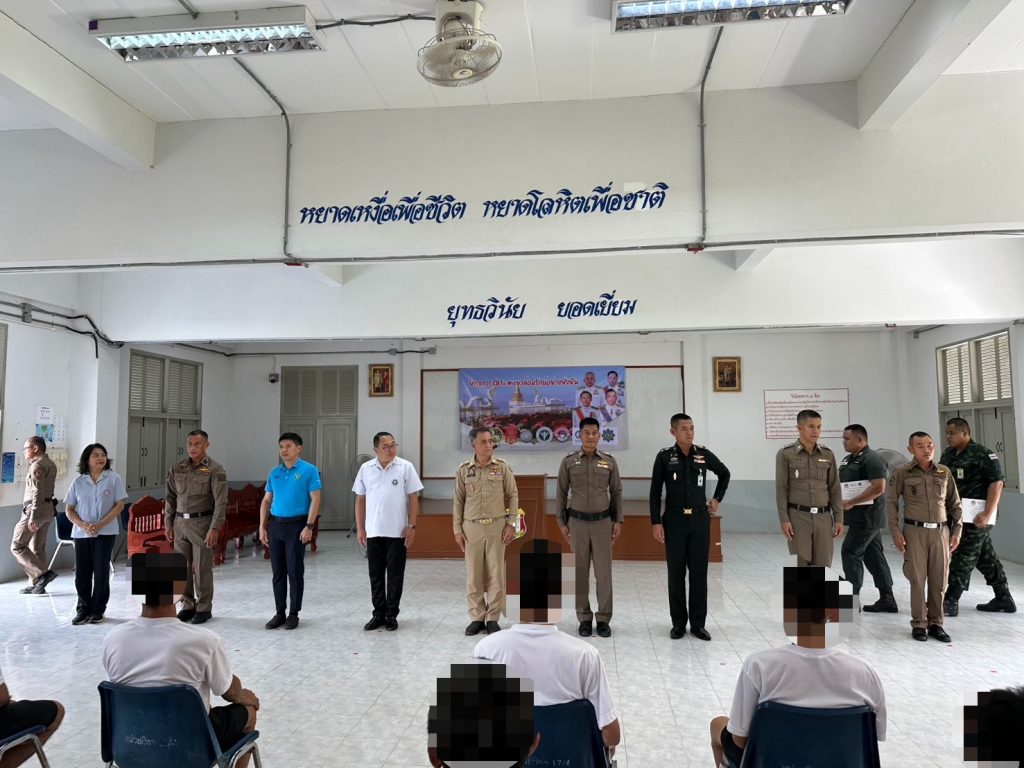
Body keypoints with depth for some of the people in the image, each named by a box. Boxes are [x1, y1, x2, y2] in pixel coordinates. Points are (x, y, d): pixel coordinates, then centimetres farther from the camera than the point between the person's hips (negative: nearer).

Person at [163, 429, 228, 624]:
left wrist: (215, 528, -19)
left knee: (202, 568, 1)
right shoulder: (177, 468, 8)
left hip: (202, 523, -5)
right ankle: (187, 606, 23)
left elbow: (221, 502, -13)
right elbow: (170, 498, 13)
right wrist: (168, 524, 9)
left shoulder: (215, 469, -8)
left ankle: (204, 608, 13)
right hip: (180, 523, 5)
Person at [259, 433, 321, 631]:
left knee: (295, 571, 1)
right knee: (277, 572, 9)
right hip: (275, 525, 5)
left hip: (296, 525, -5)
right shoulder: (274, 472, 10)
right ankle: (279, 612, 20)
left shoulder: (309, 470, -6)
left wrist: (309, 526, -16)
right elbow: (266, 501, 14)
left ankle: (294, 613, 12)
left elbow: (315, 499, -10)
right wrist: (262, 527, 7)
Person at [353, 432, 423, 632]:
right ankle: (378, 614, 23)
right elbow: (360, 500, 8)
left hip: (398, 532, -2)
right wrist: (360, 528, 4)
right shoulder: (366, 469, 3)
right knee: (375, 575, 10)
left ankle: (391, 615, 19)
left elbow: (413, 499, -4)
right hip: (373, 532, 2)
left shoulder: (405, 467, -5)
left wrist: (411, 526, -9)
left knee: (395, 575, 6)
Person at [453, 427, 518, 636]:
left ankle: (492, 618, 14)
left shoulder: (502, 467, -1)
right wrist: (457, 529, 2)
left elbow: (513, 495, 3)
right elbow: (458, 501, 6)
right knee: (473, 575, 5)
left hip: (496, 526, -1)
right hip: (472, 527, 1)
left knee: (496, 574, 3)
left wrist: (511, 524, -3)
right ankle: (477, 617, 17)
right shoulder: (463, 469, 2)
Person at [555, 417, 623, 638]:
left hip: (602, 521, 0)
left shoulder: (609, 461, 2)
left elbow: (616, 492, 6)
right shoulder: (568, 461, -1)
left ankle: (604, 619, 12)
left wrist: (618, 521, 2)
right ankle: (584, 618, 16)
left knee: (603, 571, 2)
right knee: (580, 571, 6)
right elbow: (561, 493, 3)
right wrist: (561, 522, 1)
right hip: (577, 522, 0)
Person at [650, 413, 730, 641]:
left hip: (700, 519, 2)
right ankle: (678, 622, 17)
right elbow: (655, 492, -3)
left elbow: (724, 474, 20)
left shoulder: (704, 454, 1)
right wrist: (656, 522, -7)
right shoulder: (664, 457, -5)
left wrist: (717, 499, 14)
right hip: (674, 520, -1)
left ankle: (698, 623, 15)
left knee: (699, 572, 5)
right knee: (676, 573, 6)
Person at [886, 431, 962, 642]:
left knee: (939, 580, 6)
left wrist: (957, 530, 8)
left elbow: (954, 503, 14)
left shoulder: (944, 472, 7)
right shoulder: (902, 472, -2)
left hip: (941, 531, 3)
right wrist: (895, 532, -5)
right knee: (917, 579, 0)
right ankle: (919, 624, 11)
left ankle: (936, 623, 19)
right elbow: (891, 502, 0)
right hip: (915, 531, -3)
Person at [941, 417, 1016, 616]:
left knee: (963, 558, -5)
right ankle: (1003, 599, 27)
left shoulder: (983, 454, -13)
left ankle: (950, 602, -2)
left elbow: (997, 482, -18)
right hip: (956, 515, 8)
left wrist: (988, 513, -22)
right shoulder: (947, 455, 11)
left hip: (976, 516, -8)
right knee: (986, 557, 16)